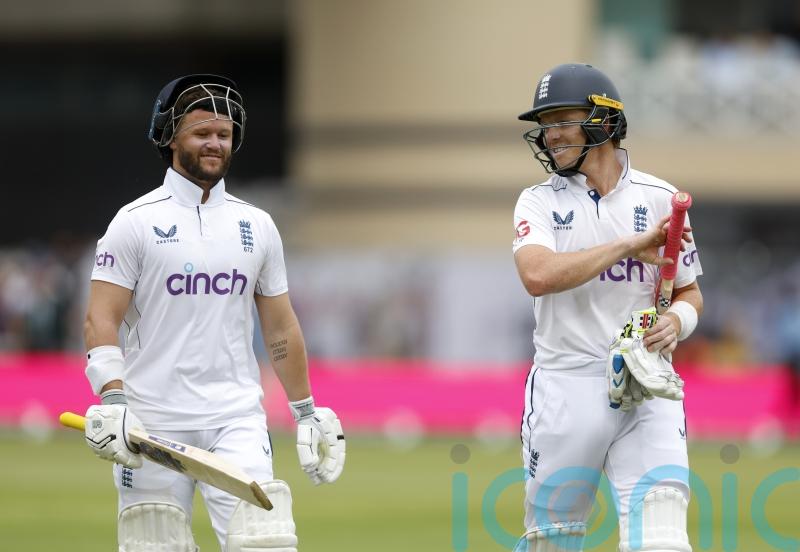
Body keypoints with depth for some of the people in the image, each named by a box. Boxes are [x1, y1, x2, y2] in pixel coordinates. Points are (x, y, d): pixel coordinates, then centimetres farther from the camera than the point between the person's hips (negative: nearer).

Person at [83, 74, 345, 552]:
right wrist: (112, 400, -18)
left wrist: (307, 412, 18)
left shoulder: (257, 225, 12)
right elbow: (101, 319, -4)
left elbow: (281, 327, 19)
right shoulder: (136, 221, 1)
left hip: (237, 422, 2)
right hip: (152, 420, -2)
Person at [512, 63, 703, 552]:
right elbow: (538, 275, -17)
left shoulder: (659, 198, 6)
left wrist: (675, 321, -9)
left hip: (646, 389, 0)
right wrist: (629, 245, -18)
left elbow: (690, 293, 15)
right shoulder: (538, 202, 3)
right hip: (564, 385, 0)